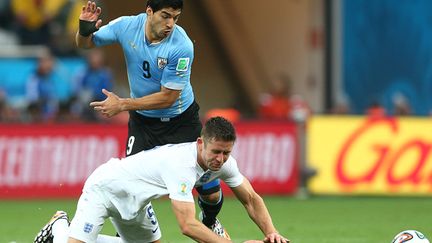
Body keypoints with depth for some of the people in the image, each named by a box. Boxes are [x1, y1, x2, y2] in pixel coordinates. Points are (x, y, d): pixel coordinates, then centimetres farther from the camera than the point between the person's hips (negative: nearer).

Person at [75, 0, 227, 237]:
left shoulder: (181, 46, -27)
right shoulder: (127, 26, -17)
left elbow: (168, 97, -23)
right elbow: (85, 44, -2)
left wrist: (122, 104, -25)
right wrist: (84, 30, -25)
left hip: (181, 121, -2)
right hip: (142, 120, 2)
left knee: (209, 190, 1)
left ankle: (210, 222, 36)